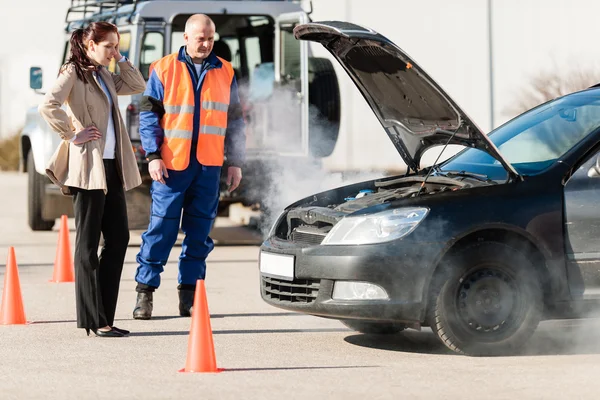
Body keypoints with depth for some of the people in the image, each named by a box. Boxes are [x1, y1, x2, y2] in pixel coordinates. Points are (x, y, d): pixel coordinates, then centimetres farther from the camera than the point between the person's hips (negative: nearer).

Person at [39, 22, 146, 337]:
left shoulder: (105, 76, 17)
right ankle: (93, 321, 0)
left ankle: (103, 316, 13)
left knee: (118, 238, 7)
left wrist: (121, 59, 13)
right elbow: (48, 106, -21)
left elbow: (138, 86, 22)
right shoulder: (73, 73, -8)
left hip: (112, 166, 9)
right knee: (88, 243, -3)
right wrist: (72, 134, -17)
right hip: (88, 166, -9)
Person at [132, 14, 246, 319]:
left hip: (208, 167, 3)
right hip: (172, 165, -3)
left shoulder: (225, 73, 9)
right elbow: (148, 115, 0)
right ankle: (145, 291, 3)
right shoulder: (163, 70, 0)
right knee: (161, 228, -4)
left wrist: (235, 162, 10)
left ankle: (189, 295, 12)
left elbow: (234, 121, 14)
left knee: (199, 231, 5)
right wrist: (153, 156, -9)